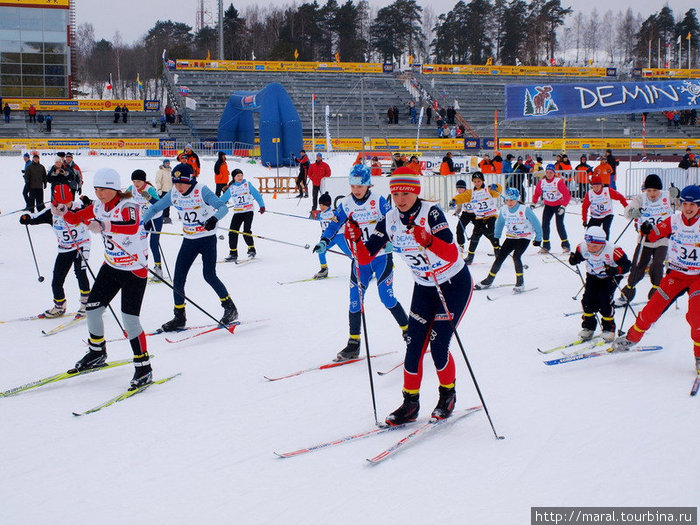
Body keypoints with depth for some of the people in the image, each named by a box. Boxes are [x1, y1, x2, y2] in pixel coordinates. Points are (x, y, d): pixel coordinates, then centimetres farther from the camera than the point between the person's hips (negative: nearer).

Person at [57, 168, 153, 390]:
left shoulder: (128, 206, -22)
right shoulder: (99, 206, 2)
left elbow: (132, 227, -42)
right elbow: (78, 218, 10)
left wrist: (103, 226, -53)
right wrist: (64, 212, -12)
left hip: (134, 269, -8)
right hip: (111, 266, 8)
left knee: (129, 317, -13)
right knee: (92, 308, 11)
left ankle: (143, 367, -3)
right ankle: (97, 353, 34)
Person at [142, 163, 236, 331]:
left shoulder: (202, 191, -17)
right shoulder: (173, 194, -2)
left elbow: (223, 207, -25)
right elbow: (155, 208, 8)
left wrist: (214, 218, -46)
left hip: (207, 238, -5)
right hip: (189, 240, 5)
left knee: (209, 275, -15)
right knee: (178, 279, 0)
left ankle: (230, 308, 6)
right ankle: (179, 318, 13)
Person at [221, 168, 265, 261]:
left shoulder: (247, 184, 2)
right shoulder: (231, 188, 8)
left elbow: (257, 195, 1)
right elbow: (222, 200, 14)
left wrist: (262, 206, -6)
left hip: (248, 212, -3)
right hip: (237, 213, 3)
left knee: (246, 231, -15)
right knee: (232, 232, -5)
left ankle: (251, 249, 3)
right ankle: (233, 253, 4)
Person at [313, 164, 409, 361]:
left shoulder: (378, 201, -8)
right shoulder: (346, 204, 2)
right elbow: (334, 224, 2)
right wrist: (324, 241, -14)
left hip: (381, 255, -3)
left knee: (386, 297, -8)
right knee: (355, 300, 1)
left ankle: (408, 329, 13)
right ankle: (354, 344, 10)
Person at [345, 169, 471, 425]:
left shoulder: (431, 212, -23)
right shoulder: (390, 220, -7)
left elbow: (452, 254, -34)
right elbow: (365, 257, -10)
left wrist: (428, 240, -50)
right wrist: (357, 239, -29)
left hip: (455, 284, -5)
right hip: (423, 287, 5)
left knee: (438, 345, -9)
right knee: (414, 344, -3)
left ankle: (448, 394, 16)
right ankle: (410, 402, 11)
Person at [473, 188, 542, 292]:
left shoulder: (525, 210, -20)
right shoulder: (504, 209, -6)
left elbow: (536, 224, -9)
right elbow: (499, 223, 13)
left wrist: (538, 239, -3)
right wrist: (496, 237, 18)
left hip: (524, 237, -5)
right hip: (511, 237, 5)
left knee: (516, 256, -24)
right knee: (500, 257, -2)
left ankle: (520, 284, -10)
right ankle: (489, 280, 15)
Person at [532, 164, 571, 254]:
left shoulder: (559, 181, -18)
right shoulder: (541, 182, -4)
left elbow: (567, 195, -17)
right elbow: (537, 193, 11)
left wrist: (563, 206, -23)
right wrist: (533, 203, 1)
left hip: (559, 205, -4)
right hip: (548, 205, 4)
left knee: (559, 225, -12)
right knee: (545, 224, -5)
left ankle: (565, 245, 1)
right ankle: (546, 246, 3)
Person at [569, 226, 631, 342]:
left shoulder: (612, 251, -35)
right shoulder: (583, 248, -23)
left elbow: (627, 265, -28)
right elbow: (578, 256, -5)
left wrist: (615, 270, -47)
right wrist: (573, 259, -30)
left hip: (610, 278, -4)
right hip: (593, 276, 4)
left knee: (604, 301, -19)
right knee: (588, 299, -12)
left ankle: (608, 328, 2)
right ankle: (588, 326, 9)